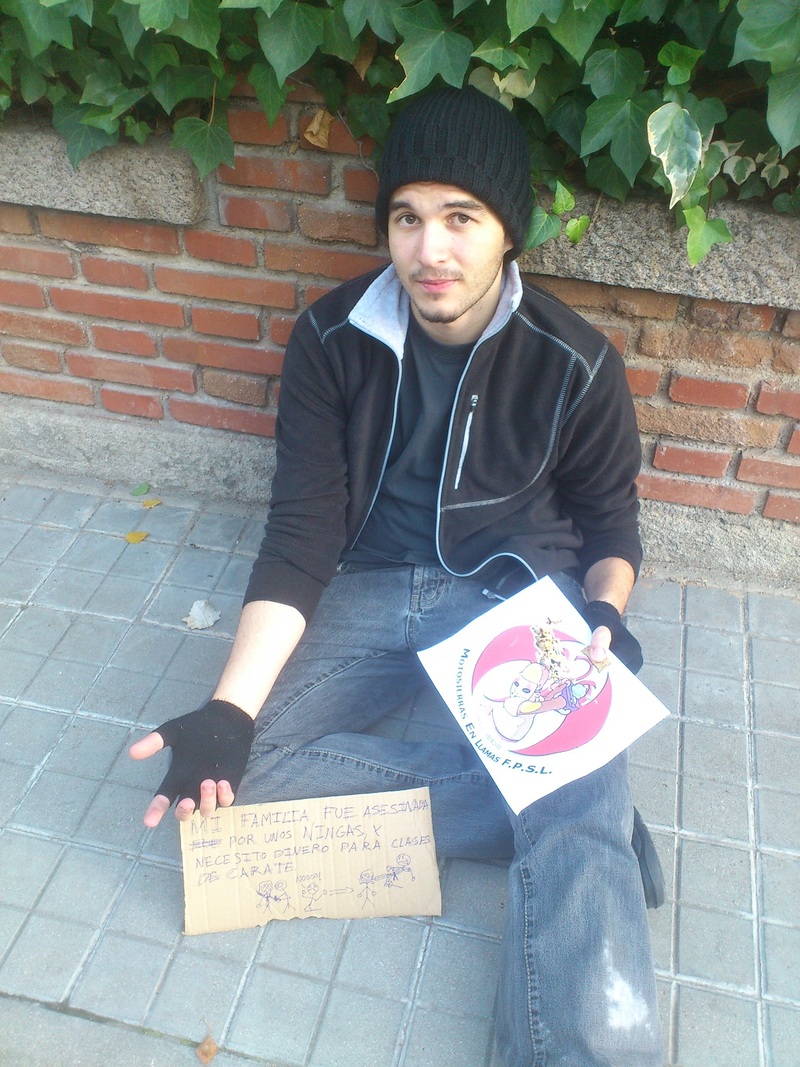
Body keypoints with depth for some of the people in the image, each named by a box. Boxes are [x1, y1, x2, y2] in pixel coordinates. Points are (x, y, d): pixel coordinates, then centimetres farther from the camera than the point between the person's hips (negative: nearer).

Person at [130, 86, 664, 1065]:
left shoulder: (575, 365, -7)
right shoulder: (332, 340, -6)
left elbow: (610, 527, 7)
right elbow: (301, 539, -8)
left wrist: (601, 618, -17)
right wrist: (230, 711, -20)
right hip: (374, 590, 3)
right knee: (233, 771, -22)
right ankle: (583, 816, -17)